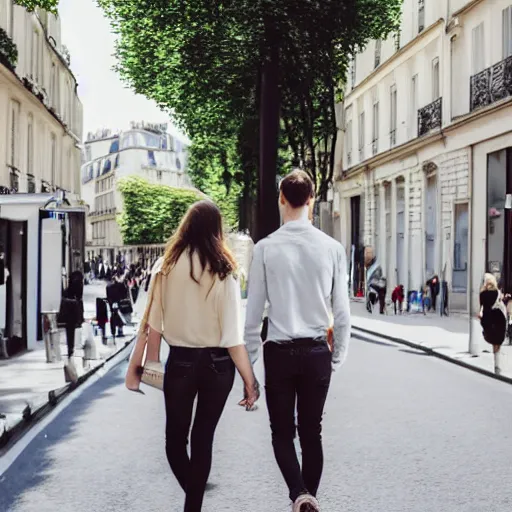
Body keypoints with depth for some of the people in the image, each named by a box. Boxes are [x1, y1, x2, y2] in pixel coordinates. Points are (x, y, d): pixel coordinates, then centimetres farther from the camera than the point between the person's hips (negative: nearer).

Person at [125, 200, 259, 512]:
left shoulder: (167, 265, -4)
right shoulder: (223, 269, -8)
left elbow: (153, 321, -4)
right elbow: (232, 332, -10)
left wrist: (141, 363, 6)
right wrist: (249, 379, -5)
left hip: (181, 361, 0)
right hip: (218, 363, 0)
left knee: (176, 438, 17)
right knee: (203, 439, 13)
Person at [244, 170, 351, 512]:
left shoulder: (266, 247, -9)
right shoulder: (332, 248, -6)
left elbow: (254, 311, -6)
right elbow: (342, 312, -2)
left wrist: (249, 358, 4)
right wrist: (338, 357, 11)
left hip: (279, 352, -1)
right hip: (317, 352, 2)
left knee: (283, 432, 11)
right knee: (312, 432, 15)